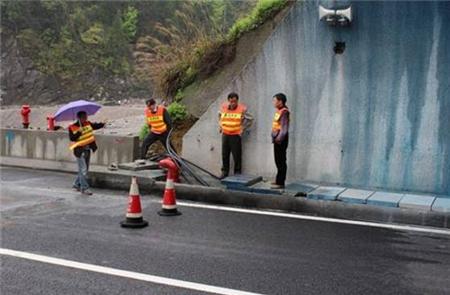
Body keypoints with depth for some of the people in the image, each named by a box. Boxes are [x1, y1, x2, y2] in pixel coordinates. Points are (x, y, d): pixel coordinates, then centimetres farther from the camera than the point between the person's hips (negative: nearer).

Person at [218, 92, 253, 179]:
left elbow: (249, 119, -1)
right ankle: (225, 171, 24)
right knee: (225, 154, 11)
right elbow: (220, 115, 22)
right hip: (225, 134, 4)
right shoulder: (223, 107, 2)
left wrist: (242, 128, -4)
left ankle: (237, 173, 10)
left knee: (237, 155, -1)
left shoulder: (242, 109, -10)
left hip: (236, 135, -4)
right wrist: (221, 125, 14)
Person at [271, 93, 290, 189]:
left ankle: (280, 183, 0)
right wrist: (275, 137, 13)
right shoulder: (278, 111, 12)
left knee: (281, 161, -5)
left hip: (281, 140, -10)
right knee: (278, 161, 17)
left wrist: (279, 138, -27)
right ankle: (279, 180, 27)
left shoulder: (284, 112, -16)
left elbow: (284, 127, -22)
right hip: (277, 139, 10)